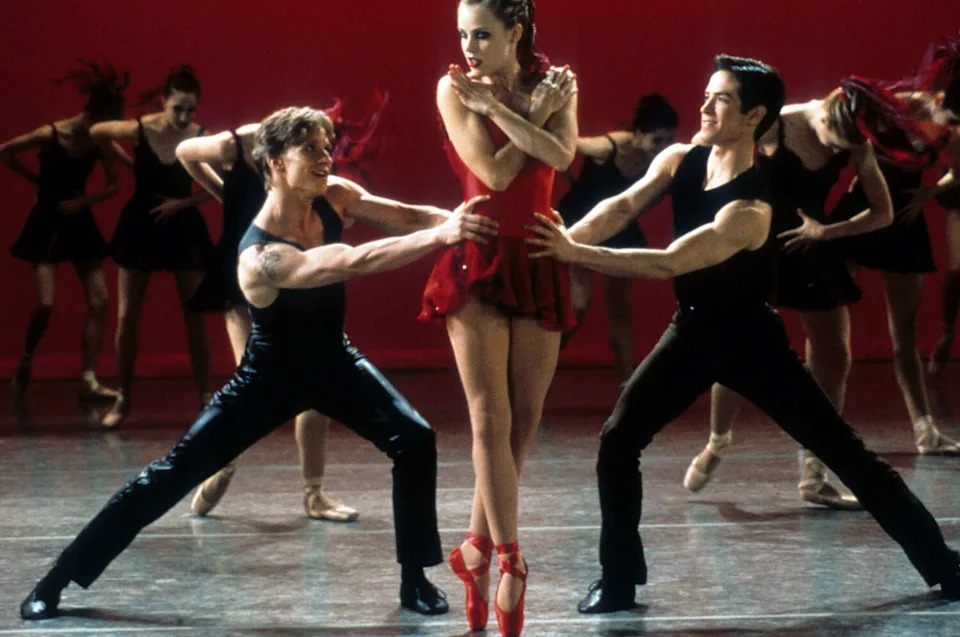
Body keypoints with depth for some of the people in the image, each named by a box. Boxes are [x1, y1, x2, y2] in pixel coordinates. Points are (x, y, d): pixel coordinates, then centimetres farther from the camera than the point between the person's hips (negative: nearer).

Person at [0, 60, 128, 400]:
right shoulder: (51, 135, -18)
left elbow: (113, 186, 2)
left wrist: (84, 200, -13)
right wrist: (38, 181, -2)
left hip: (79, 222, 5)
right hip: (47, 223, -5)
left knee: (99, 300, -5)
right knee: (46, 303, -15)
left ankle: (89, 380, -1)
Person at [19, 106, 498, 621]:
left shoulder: (332, 200, -14)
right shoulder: (261, 258, -36)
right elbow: (355, 262, -48)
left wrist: (450, 219, -34)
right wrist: (441, 235, -57)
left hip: (333, 364, 5)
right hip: (271, 377, -5)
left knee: (415, 440, -15)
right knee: (172, 474, -4)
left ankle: (414, 580, 0)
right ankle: (57, 579, 6)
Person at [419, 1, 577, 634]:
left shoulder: (555, 83, 6)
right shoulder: (454, 88, -1)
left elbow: (560, 156, -13)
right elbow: (494, 172, -12)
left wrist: (496, 105, -16)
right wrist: (536, 111, -6)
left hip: (538, 264, 3)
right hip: (478, 259, -3)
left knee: (524, 422, 5)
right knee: (491, 419, -9)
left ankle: (477, 548, 18)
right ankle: (510, 562, -5)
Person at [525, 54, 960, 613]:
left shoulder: (750, 208, -29)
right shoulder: (680, 161, -7)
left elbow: (669, 264, -36)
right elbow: (621, 208, -18)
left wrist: (577, 255, -41)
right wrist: (565, 240, -37)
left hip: (752, 340, -6)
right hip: (694, 333, 6)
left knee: (844, 451, -1)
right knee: (617, 442, -6)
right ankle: (619, 581, 5)